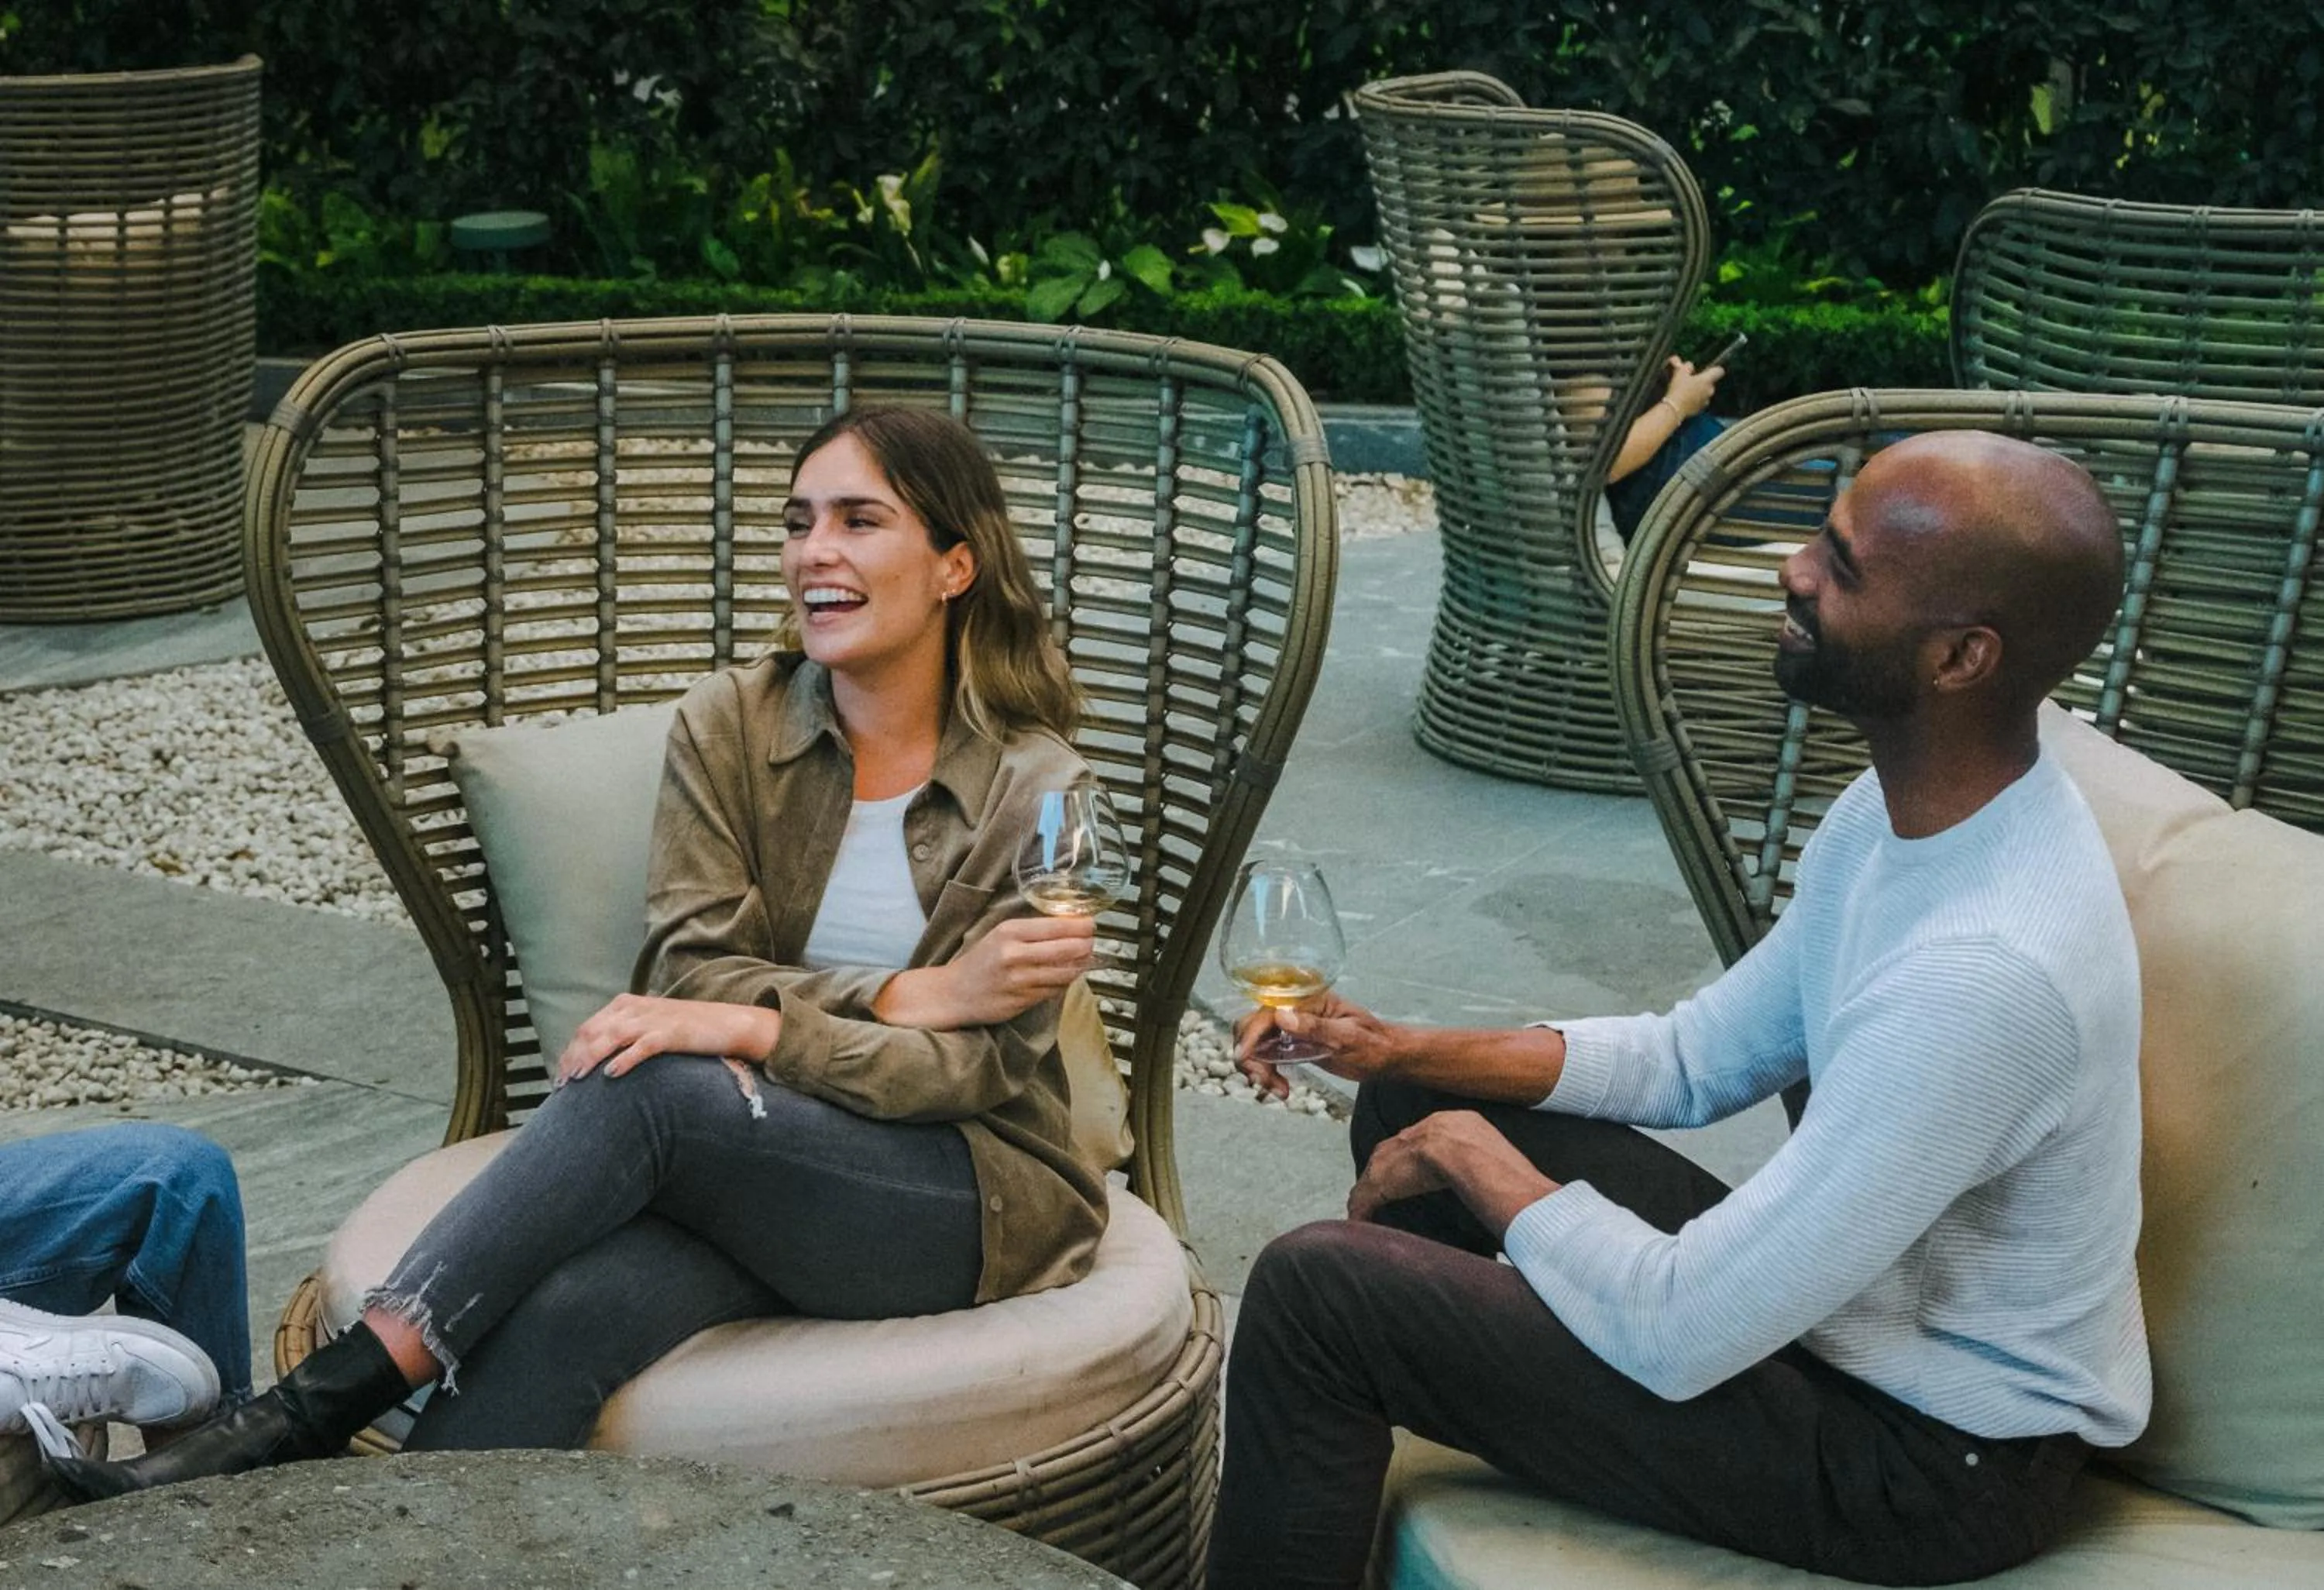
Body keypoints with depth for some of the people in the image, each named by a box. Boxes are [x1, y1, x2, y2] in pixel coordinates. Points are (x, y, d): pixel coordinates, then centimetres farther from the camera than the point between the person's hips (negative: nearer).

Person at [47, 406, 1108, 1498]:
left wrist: (759, 1027, -26)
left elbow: (980, 1065, -10)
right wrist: (910, 996, -17)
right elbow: (688, 970, -3)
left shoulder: (1037, 790, -3)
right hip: (756, 1185, 3)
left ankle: (310, 1413, -30)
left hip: (972, 1205, -3)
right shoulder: (728, 725, 6)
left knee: (644, 1086, -32)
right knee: (572, 1308, -34)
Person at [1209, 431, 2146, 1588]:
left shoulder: (1985, 972, -34)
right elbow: (1702, 1058, 10)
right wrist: (1406, 1052, -1)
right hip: (1844, 1304, 9)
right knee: (1416, 1102, 12)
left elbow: (1679, 1337, -30)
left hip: (1931, 1464, -9)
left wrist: (1477, 1159, -12)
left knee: (1317, 1285, -13)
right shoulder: (1912, 806, -3)